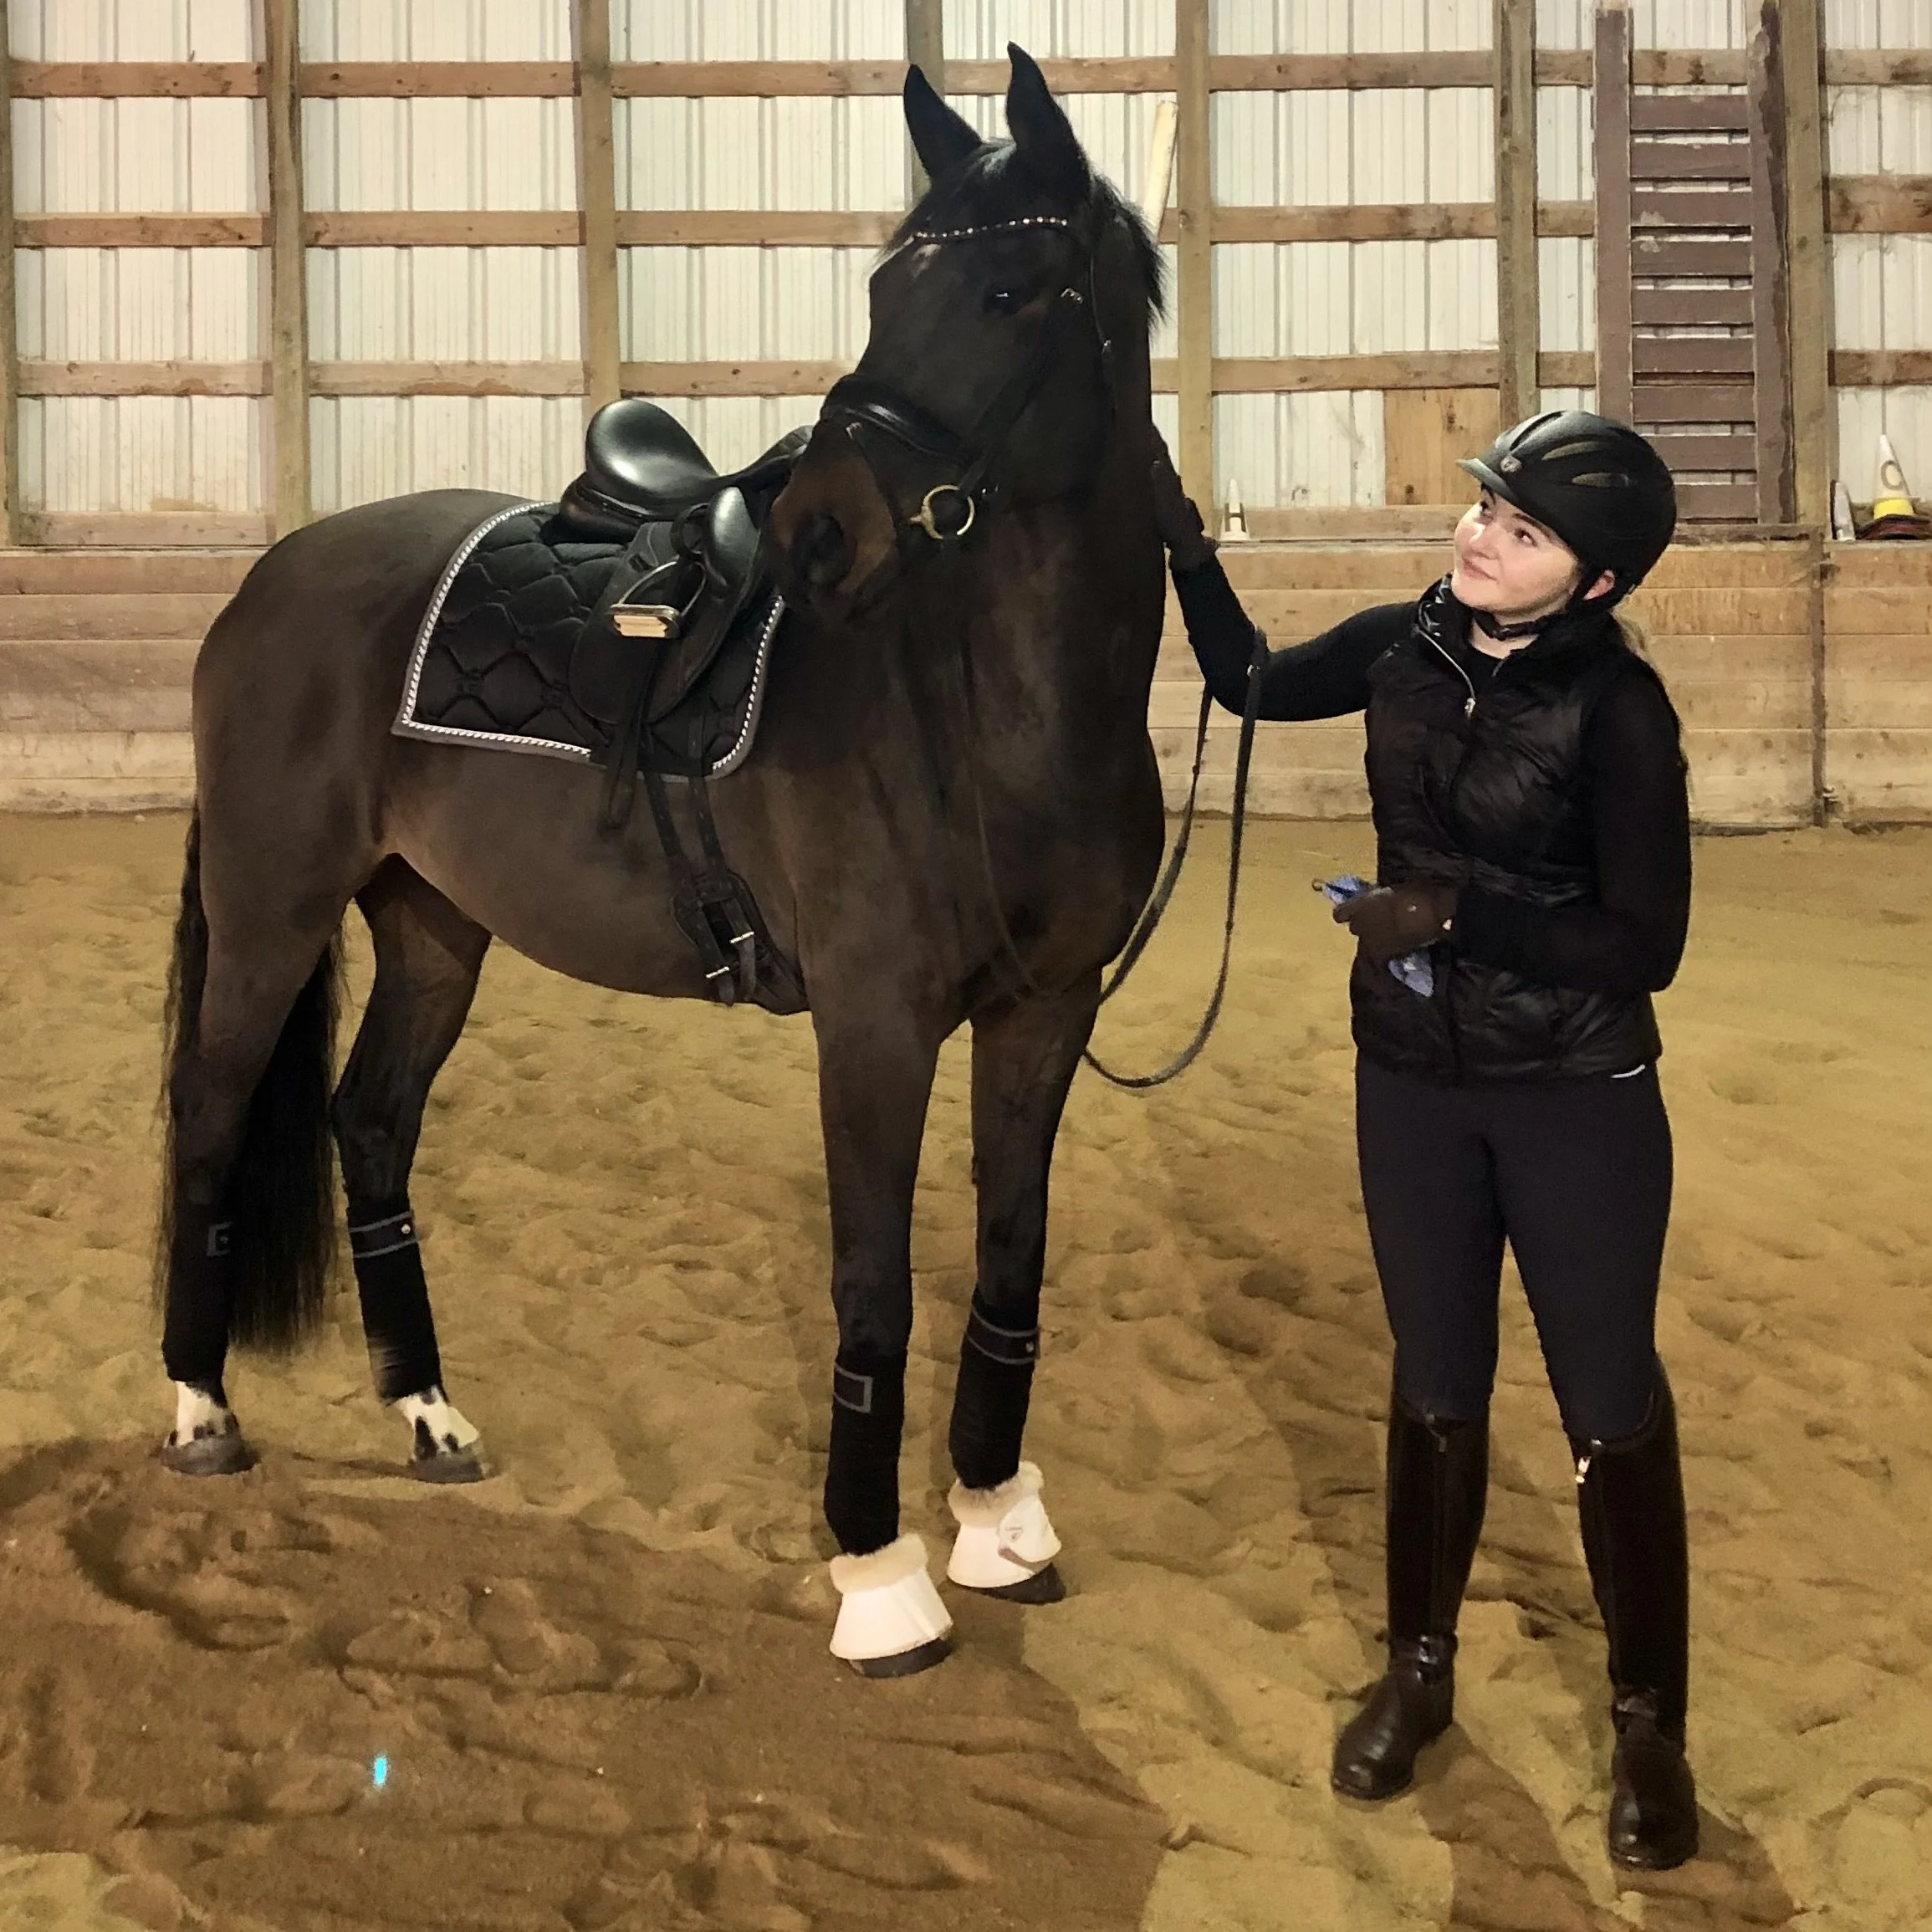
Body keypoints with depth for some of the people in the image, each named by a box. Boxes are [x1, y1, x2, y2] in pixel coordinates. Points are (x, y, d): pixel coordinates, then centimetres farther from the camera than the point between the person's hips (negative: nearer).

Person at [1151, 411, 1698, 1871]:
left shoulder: (1616, 707, -18)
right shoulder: (1405, 648, -4)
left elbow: (1646, 943, -20)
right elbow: (1252, 680, 15)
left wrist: (1455, 910, -28)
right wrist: (1186, 547, 2)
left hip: (1578, 1098, -4)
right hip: (1412, 1084, 4)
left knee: (1610, 1405, 6)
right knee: (1437, 1387, 17)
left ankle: (1651, 1726, 23)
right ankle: (1419, 1673, 35)